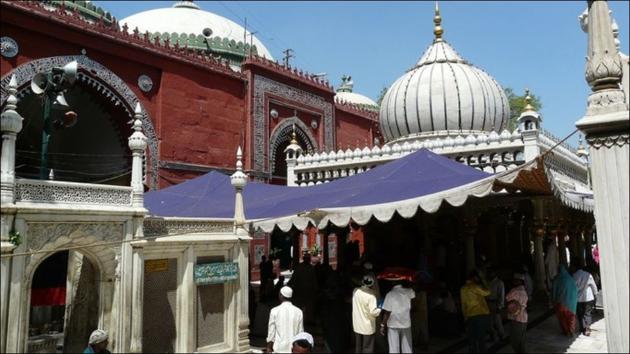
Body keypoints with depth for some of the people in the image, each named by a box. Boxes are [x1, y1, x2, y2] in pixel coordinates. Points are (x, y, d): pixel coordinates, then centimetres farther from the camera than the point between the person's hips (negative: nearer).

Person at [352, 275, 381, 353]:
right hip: (367, 327, -5)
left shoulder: (355, 291, -7)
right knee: (367, 349, 10)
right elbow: (373, 312, -25)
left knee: (358, 347, 21)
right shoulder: (371, 296, -24)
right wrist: (379, 309, -9)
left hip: (357, 325, 5)